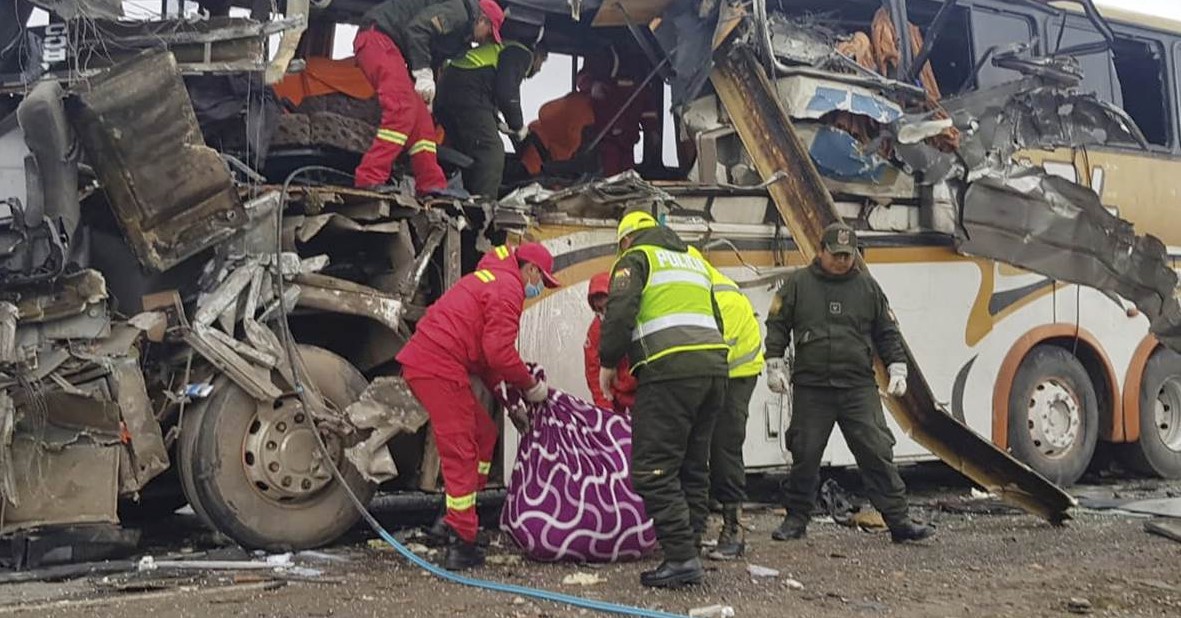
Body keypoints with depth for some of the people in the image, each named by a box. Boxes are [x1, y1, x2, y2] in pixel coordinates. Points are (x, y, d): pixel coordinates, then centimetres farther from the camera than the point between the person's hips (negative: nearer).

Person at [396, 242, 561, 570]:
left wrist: (504, 388, 20)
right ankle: (461, 546, -3)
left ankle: (455, 516, 16)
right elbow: (499, 351, -15)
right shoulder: (508, 288, -6)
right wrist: (531, 385, -2)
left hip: (422, 359, 10)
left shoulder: (490, 279, 26)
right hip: (440, 368, -10)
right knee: (460, 454, -6)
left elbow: (484, 348, 26)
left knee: (483, 432, 18)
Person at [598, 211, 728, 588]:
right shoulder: (694, 259, 29)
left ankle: (681, 557, -10)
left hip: (670, 369, -8)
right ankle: (689, 550, 15)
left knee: (653, 468, -5)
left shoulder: (636, 258, 7)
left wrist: (608, 362, 2)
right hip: (715, 364, 8)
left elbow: (619, 311, -9)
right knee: (693, 467, 14)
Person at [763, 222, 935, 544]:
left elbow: (887, 333, 14)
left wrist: (897, 370, 6)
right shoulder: (798, 283, 5)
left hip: (859, 387, 1)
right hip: (811, 387, -1)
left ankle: (898, 520, 1)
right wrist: (775, 365, -1)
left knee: (877, 453, -3)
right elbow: (777, 325, 8)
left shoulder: (867, 287, 9)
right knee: (805, 455, 4)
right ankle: (797, 519, 18)